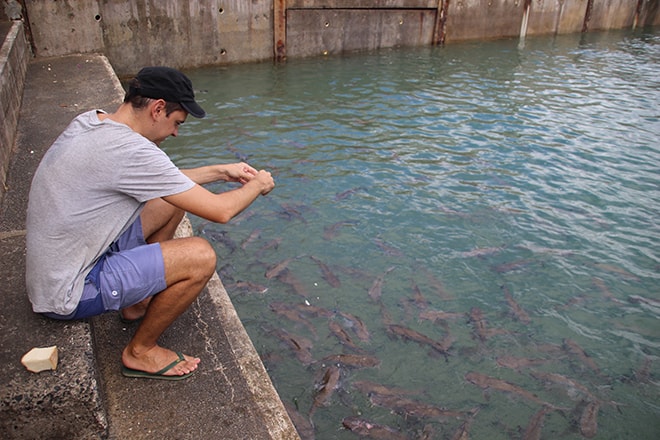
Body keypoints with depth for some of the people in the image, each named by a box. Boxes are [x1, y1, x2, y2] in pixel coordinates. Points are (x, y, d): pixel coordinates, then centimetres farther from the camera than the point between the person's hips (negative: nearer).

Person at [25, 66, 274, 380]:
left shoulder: (91, 122, 1)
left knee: (174, 199, 9)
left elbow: (160, 180, 15)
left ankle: (138, 301, 20)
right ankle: (140, 353, 2)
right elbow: (220, 211, -24)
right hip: (68, 297, -9)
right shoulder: (130, 150, -29)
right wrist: (258, 185, -4)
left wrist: (219, 172, 11)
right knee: (200, 256, -20)